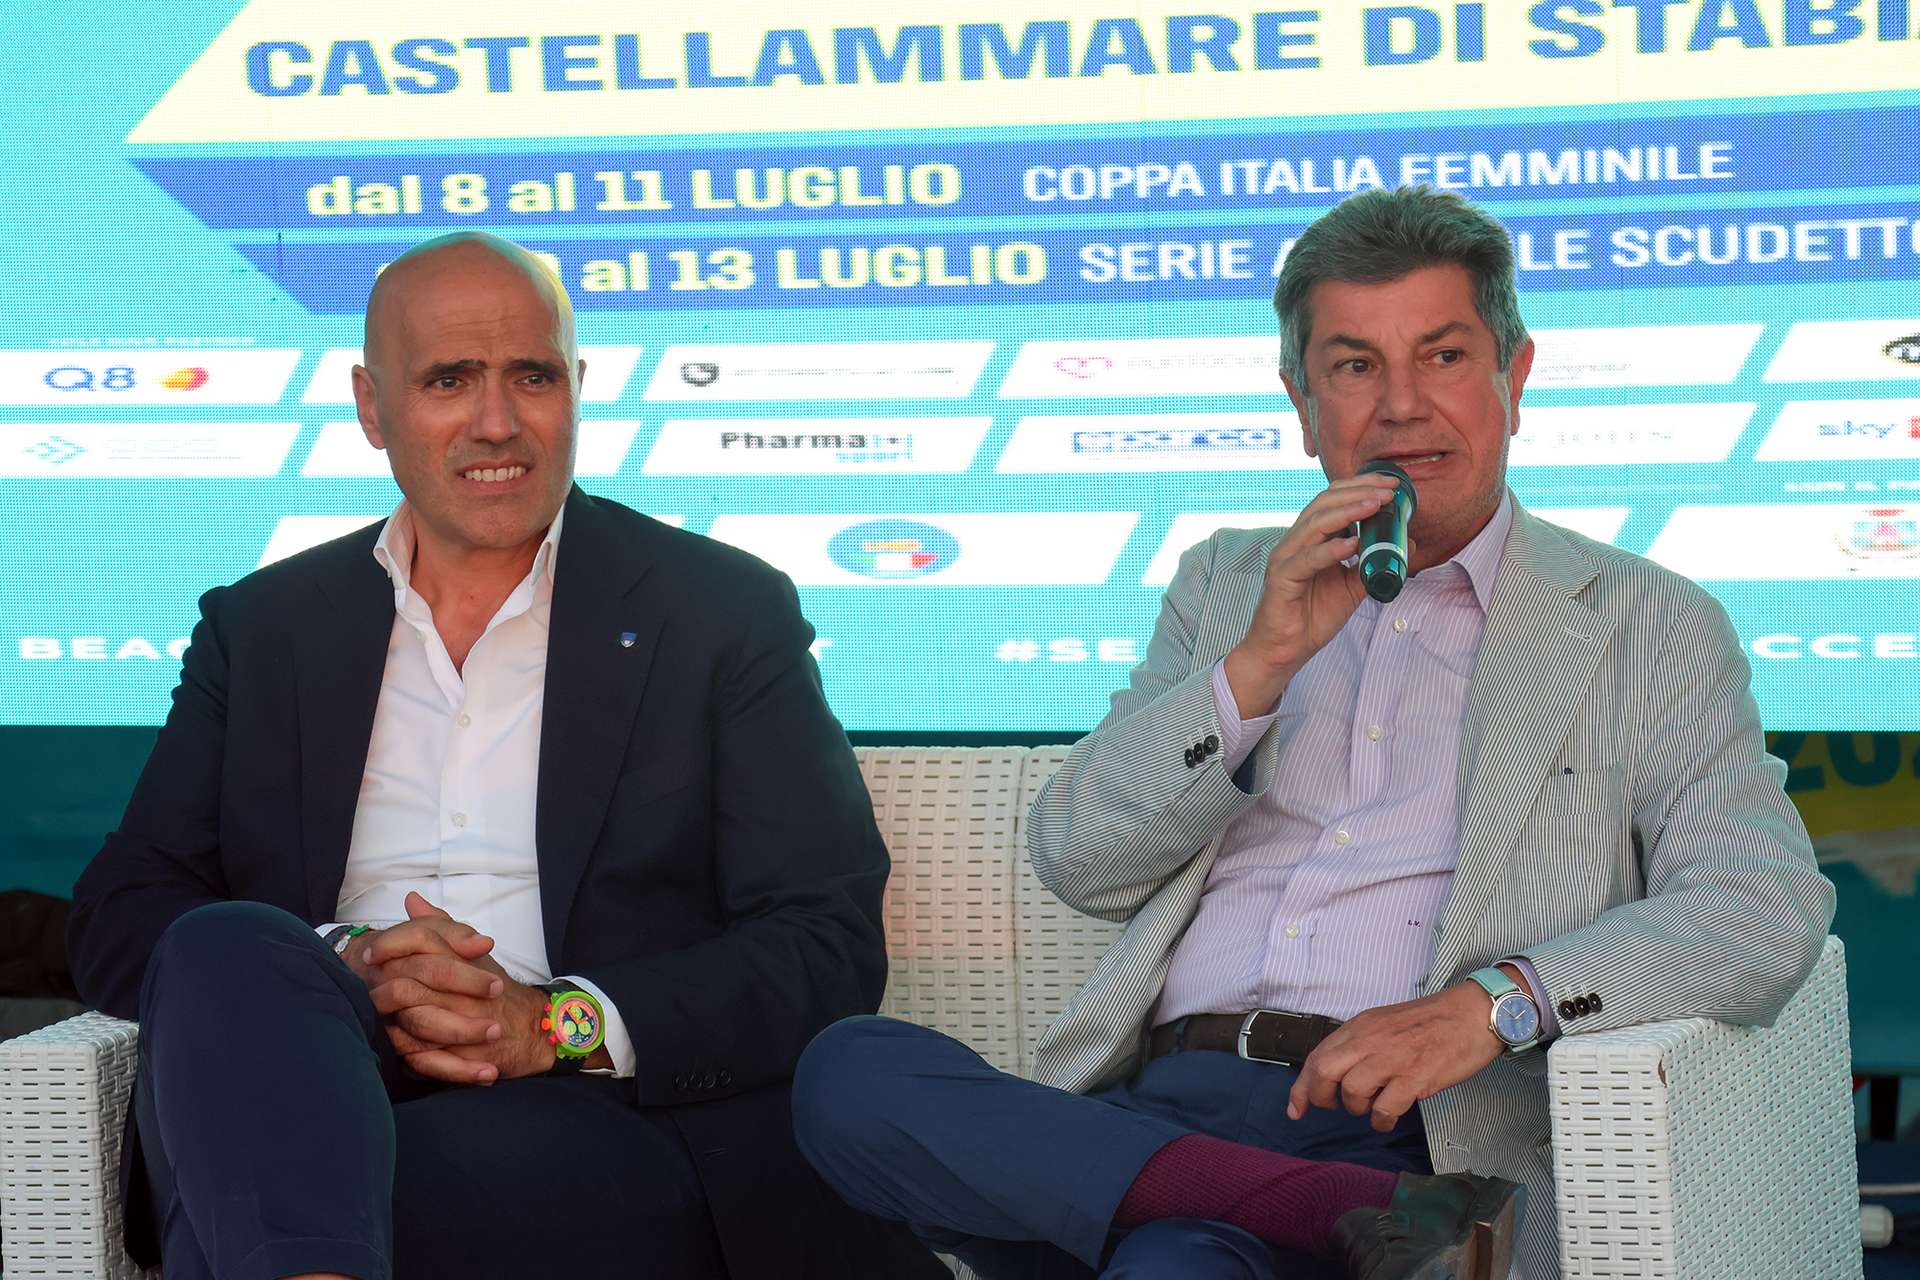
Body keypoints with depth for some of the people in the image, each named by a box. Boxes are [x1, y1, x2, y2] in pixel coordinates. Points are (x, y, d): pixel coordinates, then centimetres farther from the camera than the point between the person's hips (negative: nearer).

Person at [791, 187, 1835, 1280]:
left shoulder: (1646, 627, 13)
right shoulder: (1227, 585, 25)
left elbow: (1767, 907, -2)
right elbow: (1077, 859, 13)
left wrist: (1495, 1002, -18)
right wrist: (1258, 665, -3)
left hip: (1403, 1134, -7)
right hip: (1157, 1099, 7)